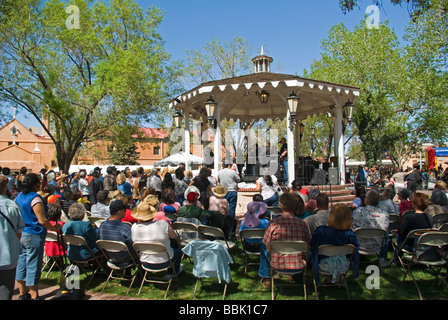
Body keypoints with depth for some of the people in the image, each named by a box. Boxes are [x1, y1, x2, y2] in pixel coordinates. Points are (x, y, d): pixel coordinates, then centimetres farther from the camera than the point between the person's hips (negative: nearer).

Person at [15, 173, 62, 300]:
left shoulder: (19, 196, 7)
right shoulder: (35, 199, -19)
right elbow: (42, 220, -21)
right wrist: (54, 228, -7)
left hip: (20, 235, 9)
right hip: (33, 236, -9)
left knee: (21, 264, 15)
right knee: (33, 267, 0)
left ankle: (22, 294, 28)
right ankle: (34, 296, 9)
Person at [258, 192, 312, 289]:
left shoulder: (274, 222, -15)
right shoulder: (303, 224, -10)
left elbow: (267, 246, -6)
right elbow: (308, 244, 3)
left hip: (278, 265, -1)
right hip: (299, 267, 2)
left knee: (263, 248, 28)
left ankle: (266, 278, 37)